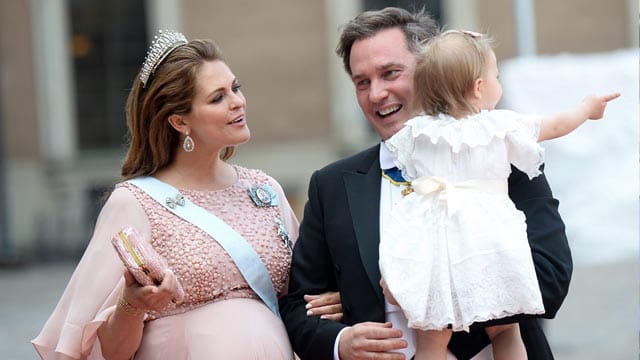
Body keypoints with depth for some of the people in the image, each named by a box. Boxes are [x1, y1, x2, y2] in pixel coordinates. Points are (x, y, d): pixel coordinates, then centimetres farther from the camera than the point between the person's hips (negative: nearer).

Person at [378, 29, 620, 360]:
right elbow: (556, 126, 19)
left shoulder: (415, 131, 8)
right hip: (486, 243, -1)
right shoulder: (501, 126, 4)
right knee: (506, 332, 17)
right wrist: (587, 108, 36)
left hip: (429, 241, 1)